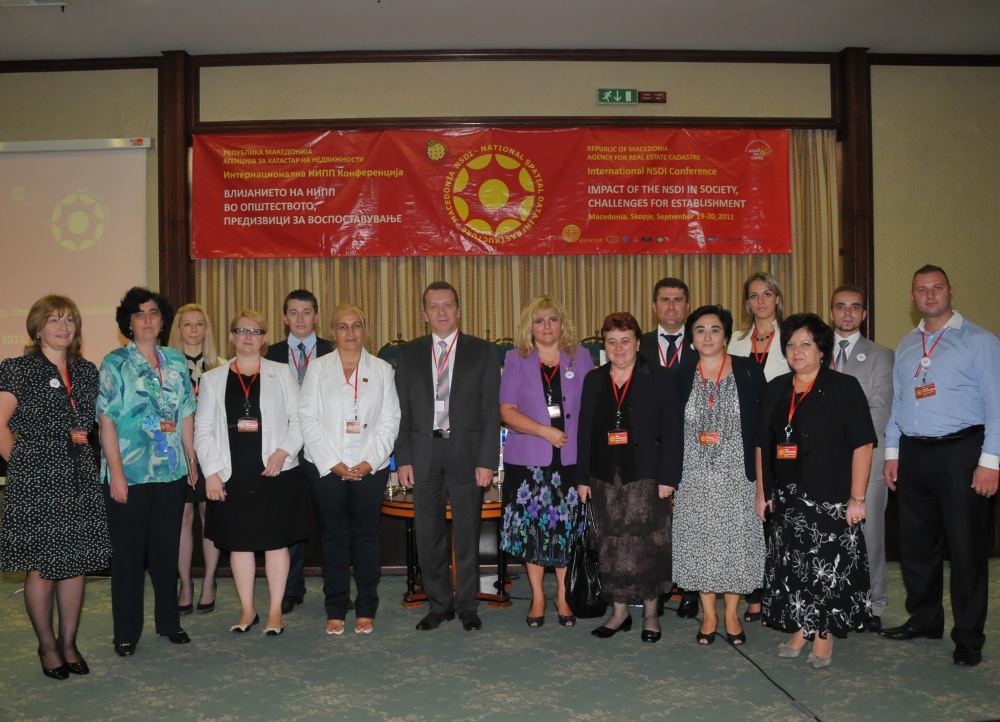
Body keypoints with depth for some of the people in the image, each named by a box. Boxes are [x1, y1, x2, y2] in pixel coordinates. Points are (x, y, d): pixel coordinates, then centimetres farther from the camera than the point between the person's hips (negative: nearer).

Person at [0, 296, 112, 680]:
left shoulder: (87, 371, 12)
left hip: (80, 482, 5)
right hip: (36, 483, -4)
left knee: (76, 562, 7)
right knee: (41, 567, 0)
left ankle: (68, 642, 21)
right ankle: (47, 646, 18)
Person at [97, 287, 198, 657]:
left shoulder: (176, 362, 9)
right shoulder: (115, 363, -3)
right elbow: (107, 420, -8)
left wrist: (192, 461, 10)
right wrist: (116, 473, -14)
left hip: (171, 473, 4)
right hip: (130, 474, -4)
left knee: (167, 549, 12)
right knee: (128, 553, 5)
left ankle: (169, 621, 26)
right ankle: (126, 632, 17)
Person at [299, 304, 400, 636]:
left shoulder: (382, 370, 8)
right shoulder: (318, 369, 6)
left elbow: (389, 419, 3)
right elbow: (308, 419, 0)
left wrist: (369, 461, -8)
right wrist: (333, 463, -9)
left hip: (370, 468, 0)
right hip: (326, 468, 0)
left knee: (366, 535, 4)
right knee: (333, 536, 5)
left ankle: (366, 609, 14)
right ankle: (335, 610, 14)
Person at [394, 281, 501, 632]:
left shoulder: (482, 352, 2)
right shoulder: (410, 353, 8)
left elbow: (491, 410, -1)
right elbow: (402, 409, 6)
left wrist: (487, 460, -8)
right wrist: (403, 458, -1)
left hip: (466, 453, -2)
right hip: (423, 454, 2)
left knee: (467, 533, 6)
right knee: (429, 534, 8)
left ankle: (467, 606, 20)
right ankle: (439, 605, 22)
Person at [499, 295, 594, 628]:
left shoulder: (580, 356, 6)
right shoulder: (516, 360, 4)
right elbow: (507, 411, -2)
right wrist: (545, 431, -13)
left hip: (571, 458, 1)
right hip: (528, 458, 0)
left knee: (567, 528, 5)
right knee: (533, 528, 4)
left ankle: (563, 596, 20)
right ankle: (537, 597, 19)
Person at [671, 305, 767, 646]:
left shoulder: (748, 371, -2)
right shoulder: (682, 377, 4)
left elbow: (762, 426, -2)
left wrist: (762, 478, -8)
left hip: (737, 474, -1)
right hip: (695, 476, 2)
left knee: (735, 539, 5)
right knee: (700, 541, 6)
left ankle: (731, 614, 22)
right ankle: (709, 614, 22)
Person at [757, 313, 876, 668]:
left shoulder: (844, 387, -3)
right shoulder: (775, 390, 11)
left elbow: (862, 444, -7)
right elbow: (762, 444, 14)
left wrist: (857, 498, -12)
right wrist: (762, 491, 10)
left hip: (830, 499, -4)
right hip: (786, 498, 4)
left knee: (828, 567, 0)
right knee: (792, 565, 9)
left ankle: (824, 638, 16)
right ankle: (799, 632, 23)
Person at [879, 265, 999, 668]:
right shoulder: (905, 346, 14)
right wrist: (892, 452, 10)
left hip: (960, 452, -5)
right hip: (913, 453, 5)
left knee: (965, 545, 0)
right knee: (915, 542, 12)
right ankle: (924, 620, 28)